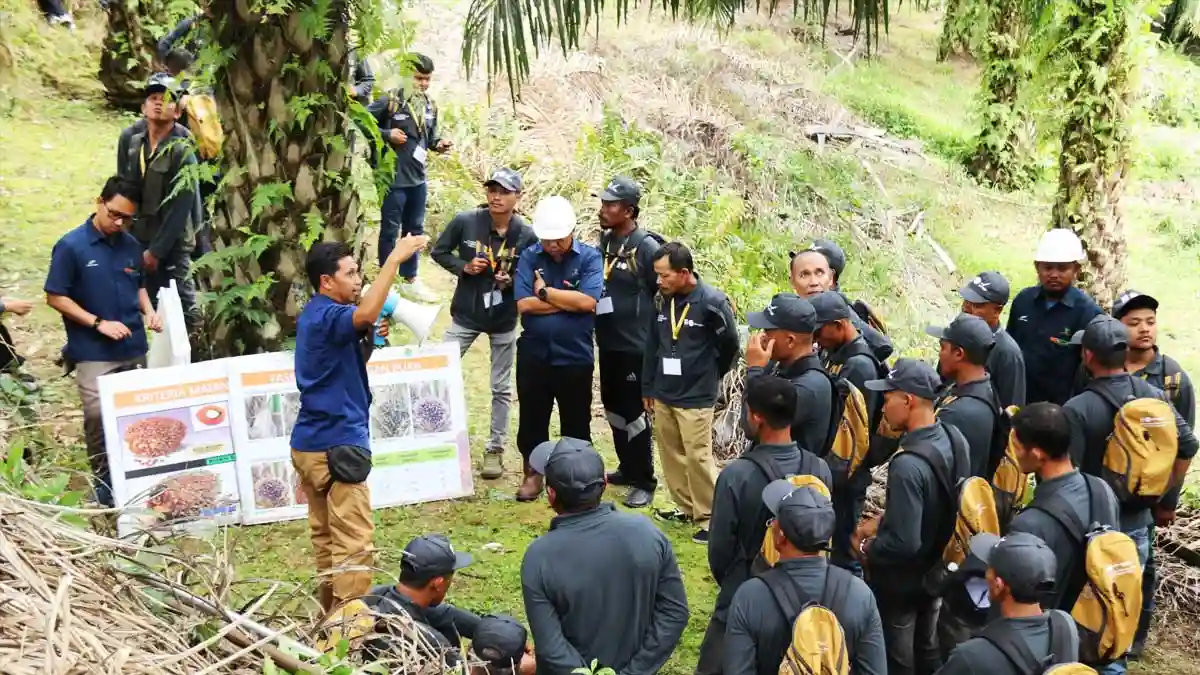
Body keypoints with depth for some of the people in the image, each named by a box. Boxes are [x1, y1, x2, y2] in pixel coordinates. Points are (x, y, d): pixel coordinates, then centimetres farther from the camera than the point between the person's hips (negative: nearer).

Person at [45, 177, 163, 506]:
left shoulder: (131, 245, 6)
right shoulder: (71, 246, -9)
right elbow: (55, 297, -8)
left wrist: (148, 312, 0)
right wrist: (99, 323, -15)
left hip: (133, 349, 5)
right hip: (94, 353, -5)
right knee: (99, 418, -8)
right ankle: (104, 485, 5)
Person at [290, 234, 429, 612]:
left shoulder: (316, 316, 15)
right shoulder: (326, 316, -17)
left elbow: (348, 365, 19)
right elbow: (365, 314, -40)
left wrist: (369, 341, 1)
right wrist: (394, 260, -36)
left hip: (311, 443, 10)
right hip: (335, 446, -10)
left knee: (325, 536, 16)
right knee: (354, 542, -7)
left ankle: (333, 615, 25)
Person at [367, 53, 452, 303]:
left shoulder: (430, 105, 6)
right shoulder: (390, 101, -13)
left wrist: (439, 144, -5)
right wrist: (387, 134, -19)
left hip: (418, 177, 7)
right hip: (394, 177, -7)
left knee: (415, 230, 18)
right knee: (390, 230, 4)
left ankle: (409, 280, 32)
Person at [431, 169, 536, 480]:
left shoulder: (526, 235, -13)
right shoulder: (465, 221, -13)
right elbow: (439, 251, -1)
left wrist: (512, 281, -22)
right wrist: (463, 267, -17)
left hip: (504, 321, 0)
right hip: (465, 315, 0)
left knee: (501, 388, 10)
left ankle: (495, 449, 23)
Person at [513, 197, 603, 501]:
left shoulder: (590, 257, -6)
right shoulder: (529, 257, -2)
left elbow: (589, 302, -20)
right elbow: (524, 304, -13)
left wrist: (546, 292, -12)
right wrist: (569, 301, -14)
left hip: (575, 356, -1)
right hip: (534, 354, 1)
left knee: (576, 422, 12)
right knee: (531, 418, 12)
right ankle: (533, 472, 27)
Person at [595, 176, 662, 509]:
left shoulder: (647, 247, -16)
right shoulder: (604, 240, 6)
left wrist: (652, 330, -9)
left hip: (635, 345, -7)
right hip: (608, 342, 8)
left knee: (634, 413, -1)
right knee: (613, 407, 17)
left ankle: (644, 481, 11)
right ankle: (627, 468, 33)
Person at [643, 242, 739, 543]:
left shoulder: (712, 302, -16)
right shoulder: (661, 300, 1)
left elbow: (729, 345, -4)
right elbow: (653, 345, 10)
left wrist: (708, 377, 7)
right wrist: (647, 388, 13)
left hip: (696, 398, -6)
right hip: (663, 395, 6)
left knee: (698, 458, -4)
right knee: (671, 454, 14)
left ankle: (709, 518, 6)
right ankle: (684, 507, 28)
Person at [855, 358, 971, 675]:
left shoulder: (908, 465, -35)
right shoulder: (953, 438, -9)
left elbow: (903, 543, -32)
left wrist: (866, 548, -13)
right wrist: (881, 526, 8)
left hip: (900, 582, -8)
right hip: (935, 569, 8)